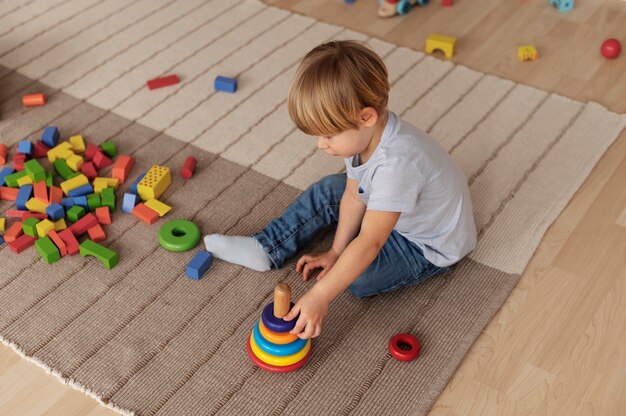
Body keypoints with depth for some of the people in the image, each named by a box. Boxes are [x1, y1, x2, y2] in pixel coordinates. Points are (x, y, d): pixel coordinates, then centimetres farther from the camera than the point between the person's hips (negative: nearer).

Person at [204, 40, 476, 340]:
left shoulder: (396, 164, -41)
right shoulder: (364, 133, -16)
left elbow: (370, 242, -43)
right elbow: (353, 195, -3)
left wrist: (319, 296, -44)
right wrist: (336, 251, -5)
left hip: (429, 245, -8)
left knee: (359, 278, -27)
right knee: (328, 192, 5)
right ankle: (265, 250, 9)